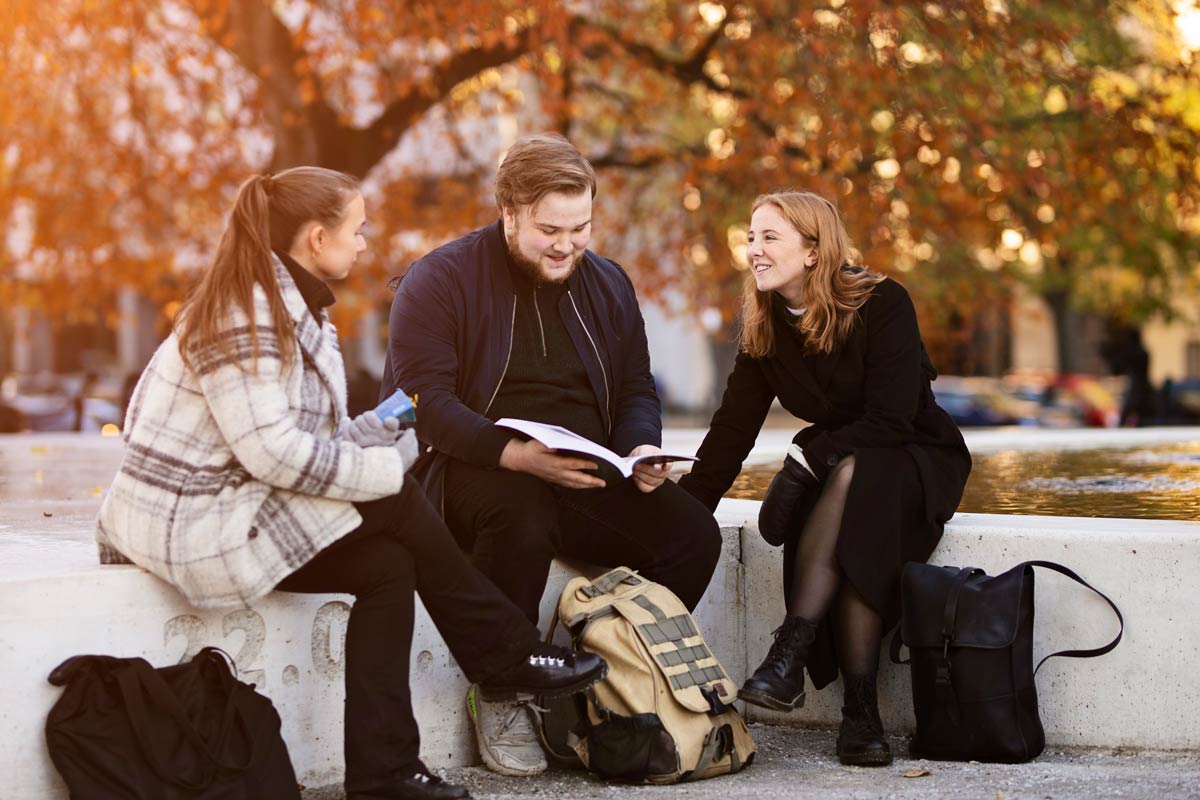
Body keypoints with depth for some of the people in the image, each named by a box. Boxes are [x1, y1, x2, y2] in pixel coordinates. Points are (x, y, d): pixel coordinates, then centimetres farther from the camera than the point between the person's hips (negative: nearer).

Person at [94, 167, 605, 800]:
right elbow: (274, 453, -25)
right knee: (395, 505, -12)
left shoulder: (293, 307, 13)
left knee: (388, 563, -6)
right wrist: (387, 470, -16)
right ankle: (508, 655, 2)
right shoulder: (245, 314, -18)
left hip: (230, 505, 9)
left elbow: (312, 438, 11)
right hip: (188, 524, -9)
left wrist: (388, 424, -1)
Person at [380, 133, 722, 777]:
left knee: (692, 532, -17)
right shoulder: (440, 280, -5)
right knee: (521, 513, -39)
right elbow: (427, 400, -15)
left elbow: (636, 389, 19)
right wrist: (516, 454, -29)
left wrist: (641, 448, -5)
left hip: (588, 481, 5)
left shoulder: (607, 283, 14)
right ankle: (499, 697, -19)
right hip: (469, 472, -5)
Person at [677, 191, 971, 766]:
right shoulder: (763, 327, 1)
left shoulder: (881, 304, -17)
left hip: (918, 458, -4)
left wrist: (805, 460, -27)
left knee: (852, 478, -39)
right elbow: (733, 428, -3)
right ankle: (860, 704, -37)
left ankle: (790, 655, -41)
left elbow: (891, 420, -22)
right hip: (838, 469, 4)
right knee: (846, 537, -34)